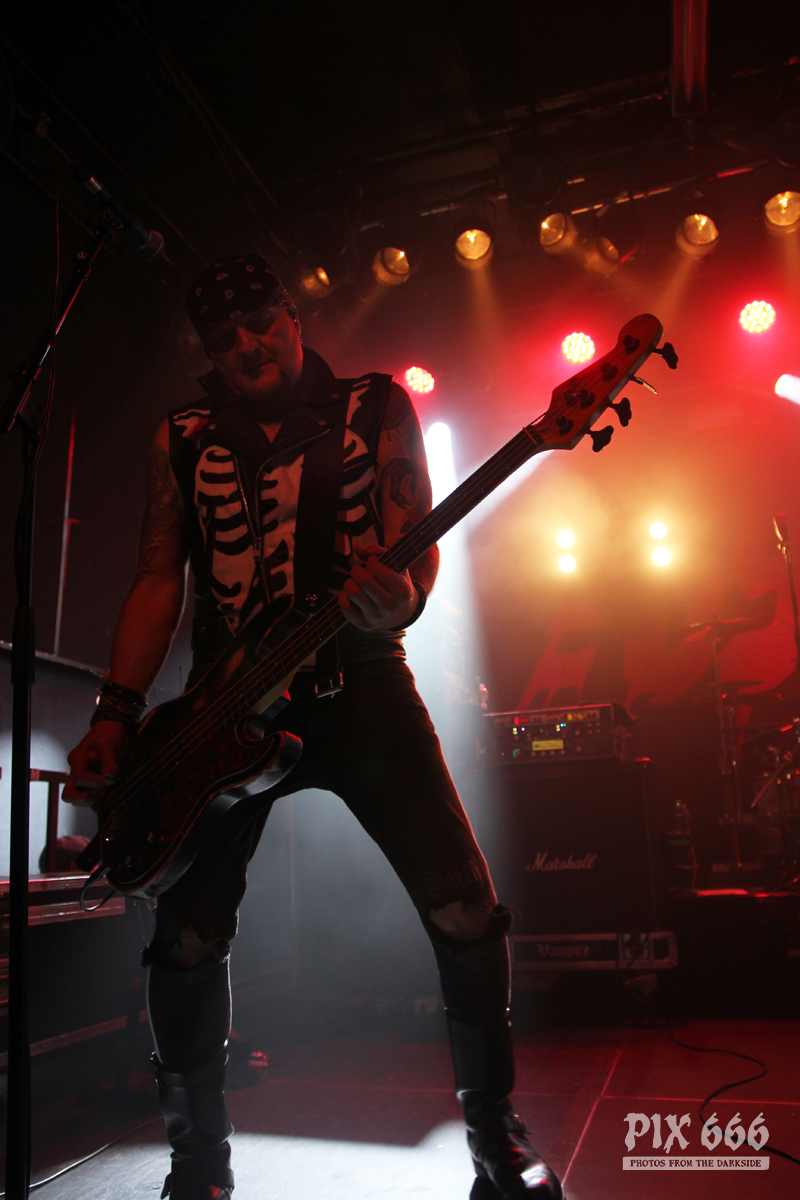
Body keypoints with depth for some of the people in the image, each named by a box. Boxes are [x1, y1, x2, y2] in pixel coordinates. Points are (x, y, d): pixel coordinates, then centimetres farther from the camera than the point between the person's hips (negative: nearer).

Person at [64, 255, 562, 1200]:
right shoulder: (182, 441, 13)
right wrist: (115, 717, -1)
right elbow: (158, 579, 9)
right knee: (185, 937, 0)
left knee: (463, 908, -8)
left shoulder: (377, 408, 9)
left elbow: (413, 529, -1)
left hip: (360, 687, -1)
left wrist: (400, 600, -26)